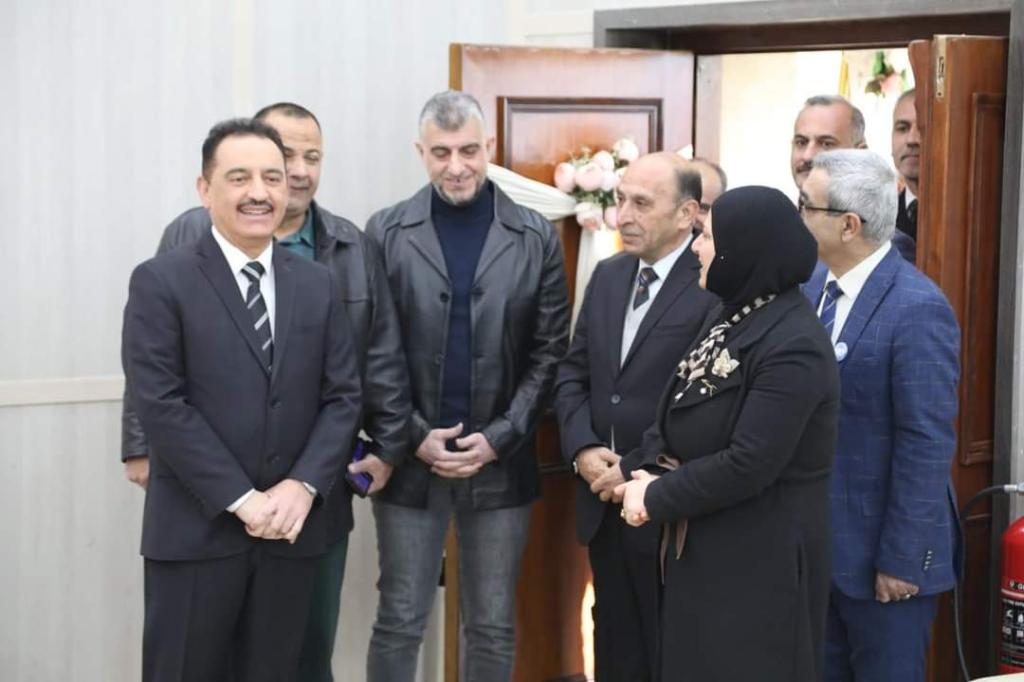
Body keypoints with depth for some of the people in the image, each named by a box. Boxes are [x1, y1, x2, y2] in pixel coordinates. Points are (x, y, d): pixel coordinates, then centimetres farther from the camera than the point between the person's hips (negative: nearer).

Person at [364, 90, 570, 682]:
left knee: (493, 629, 9)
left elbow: (549, 353, 0)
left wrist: (498, 439, -9)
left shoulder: (537, 238, 1)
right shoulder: (387, 233, 0)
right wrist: (414, 436, -10)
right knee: (399, 623, 6)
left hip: (501, 462, 1)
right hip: (411, 461, 0)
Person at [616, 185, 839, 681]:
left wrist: (656, 499, -15)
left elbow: (748, 465, -25)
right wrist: (653, 474, -8)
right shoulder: (728, 316, 8)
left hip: (759, 560, -9)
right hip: (701, 547, 9)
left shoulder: (793, 346, -21)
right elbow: (674, 414, 11)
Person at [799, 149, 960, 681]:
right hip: (815, 543, 7)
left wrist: (902, 559, -17)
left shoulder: (917, 309, -20)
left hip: (880, 553, -7)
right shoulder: (814, 287, 3)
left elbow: (927, 445, -19)